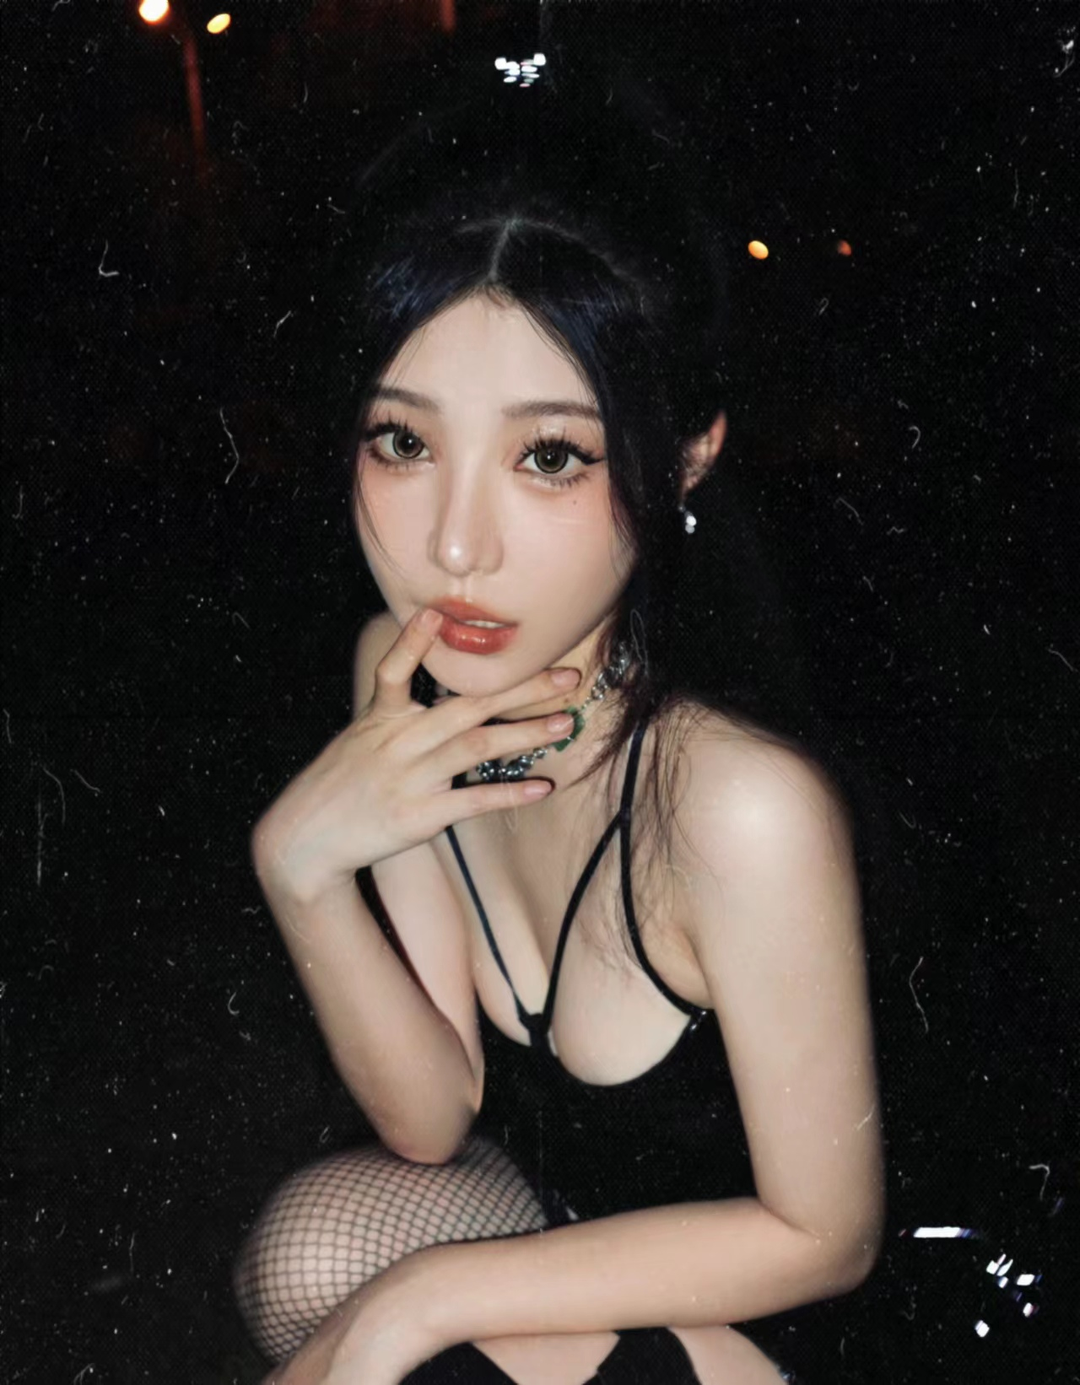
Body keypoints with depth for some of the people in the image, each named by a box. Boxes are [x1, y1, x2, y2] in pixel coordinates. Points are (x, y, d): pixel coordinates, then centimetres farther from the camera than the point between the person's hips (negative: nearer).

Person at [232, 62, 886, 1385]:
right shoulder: (406, 673, -13)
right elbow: (434, 1120, -11)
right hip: (542, 1208, 4)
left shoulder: (743, 806, -33)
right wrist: (299, 865, -27)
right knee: (321, 1237, -24)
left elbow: (822, 1235, -20)